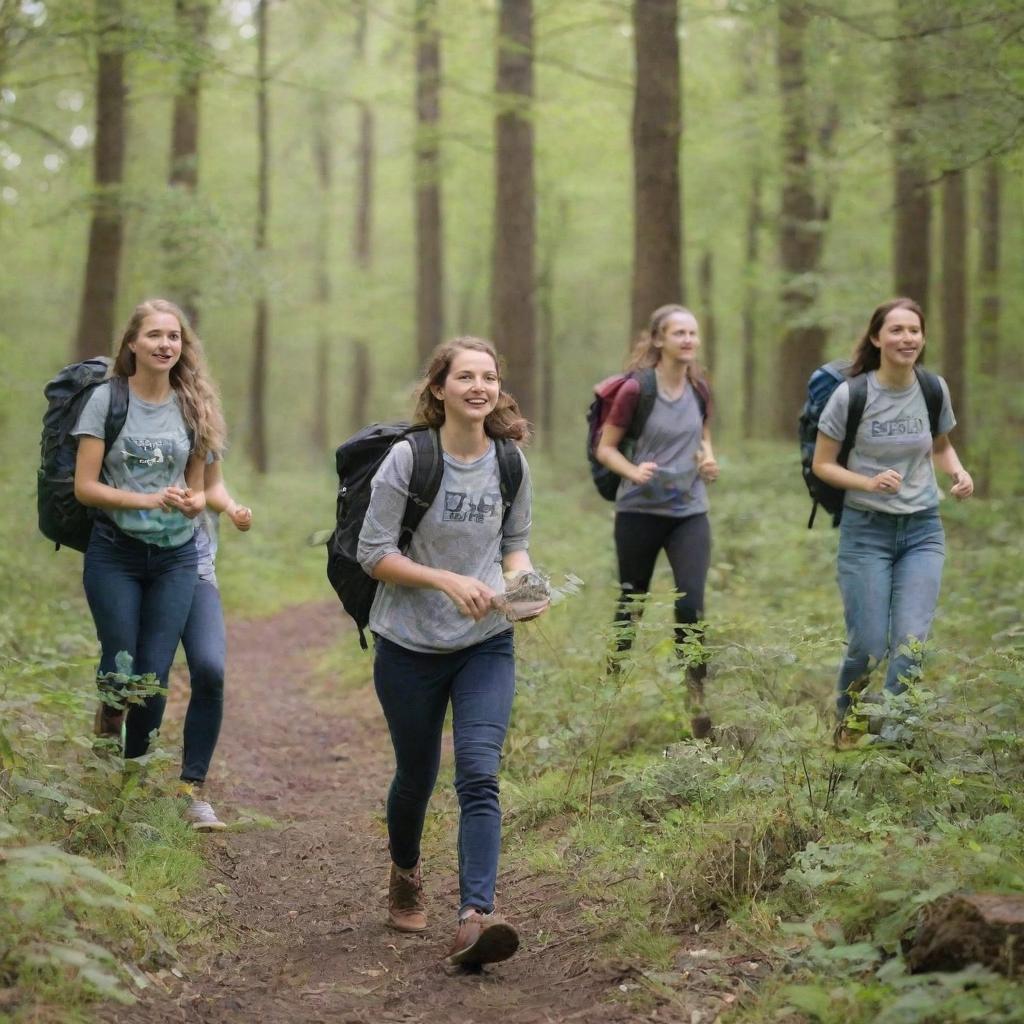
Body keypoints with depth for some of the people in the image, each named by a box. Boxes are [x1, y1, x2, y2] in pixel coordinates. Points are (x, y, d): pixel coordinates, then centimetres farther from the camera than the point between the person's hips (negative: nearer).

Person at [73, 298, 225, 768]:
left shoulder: (194, 404, 4)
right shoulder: (107, 398, -6)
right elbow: (84, 487, -8)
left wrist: (193, 502, -12)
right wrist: (149, 501, -20)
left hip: (175, 556, 2)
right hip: (114, 553, -2)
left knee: (153, 678, 0)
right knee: (119, 675, 1)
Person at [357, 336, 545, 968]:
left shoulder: (510, 463, 0)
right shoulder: (408, 459, -11)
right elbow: (374, 553, -10)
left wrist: (521, 581, -8)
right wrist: (448, 581, -21)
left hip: (487, 645, 2)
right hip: (410, 647, -1)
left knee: (479, 776, -15)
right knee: (417, 775, 15)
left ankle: (476, 917, -24)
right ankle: (406, 876, 44)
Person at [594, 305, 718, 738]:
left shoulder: (699, 389, 2)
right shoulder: (635, 390, -13)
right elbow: (605, 448, -6)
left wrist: (708, 460, 0)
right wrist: (634, 471, -25)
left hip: (690, 511, 3)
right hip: (639, 511, -3)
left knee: (691, 604, -9)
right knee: (631, 603, 11)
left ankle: (697, 699, 1)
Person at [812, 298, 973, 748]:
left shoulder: (934, 390, -1)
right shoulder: (851, 395, -12)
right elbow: (822, 464, -5)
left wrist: (959, 472, -5)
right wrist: (870, 483, -22)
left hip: (923, 529, 3)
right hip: (866, 530, -3)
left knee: (911, 640, -8)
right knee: (869, 645, 0)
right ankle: (846, 720, 30)